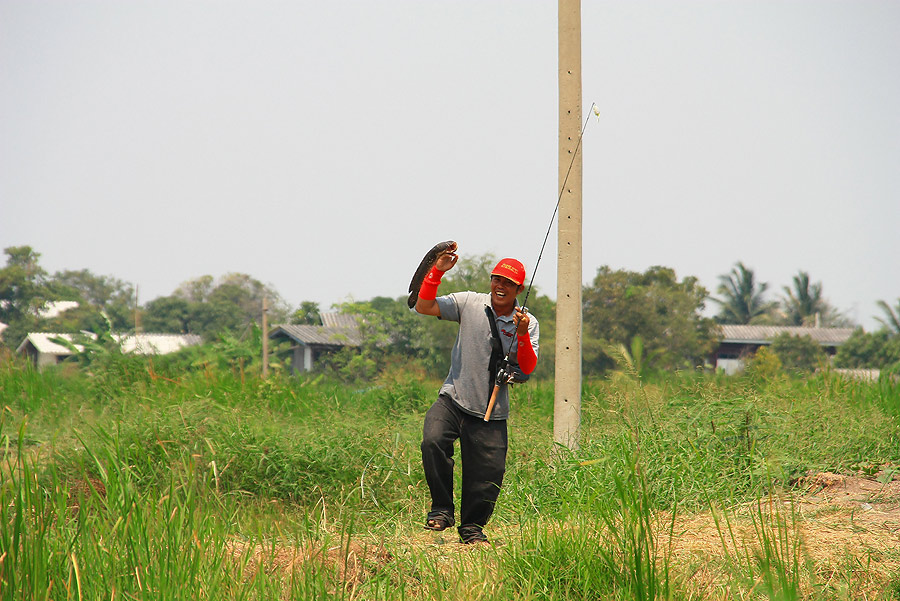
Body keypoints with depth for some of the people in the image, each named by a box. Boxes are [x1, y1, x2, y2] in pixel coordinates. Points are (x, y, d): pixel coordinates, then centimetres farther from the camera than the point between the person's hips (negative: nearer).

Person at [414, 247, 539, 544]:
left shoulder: (528, 324, 3)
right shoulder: (469, 303, 2)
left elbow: (527, 369, -5)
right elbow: (424, 307, -4)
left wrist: (523, 336, -20)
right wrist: (437, 272, -15)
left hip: (491, 413, 1)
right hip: (454, 399, -1)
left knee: (488, 474, -2)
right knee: (433, 441, -26)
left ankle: (472, 526, 22)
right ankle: (442, 509, -11)